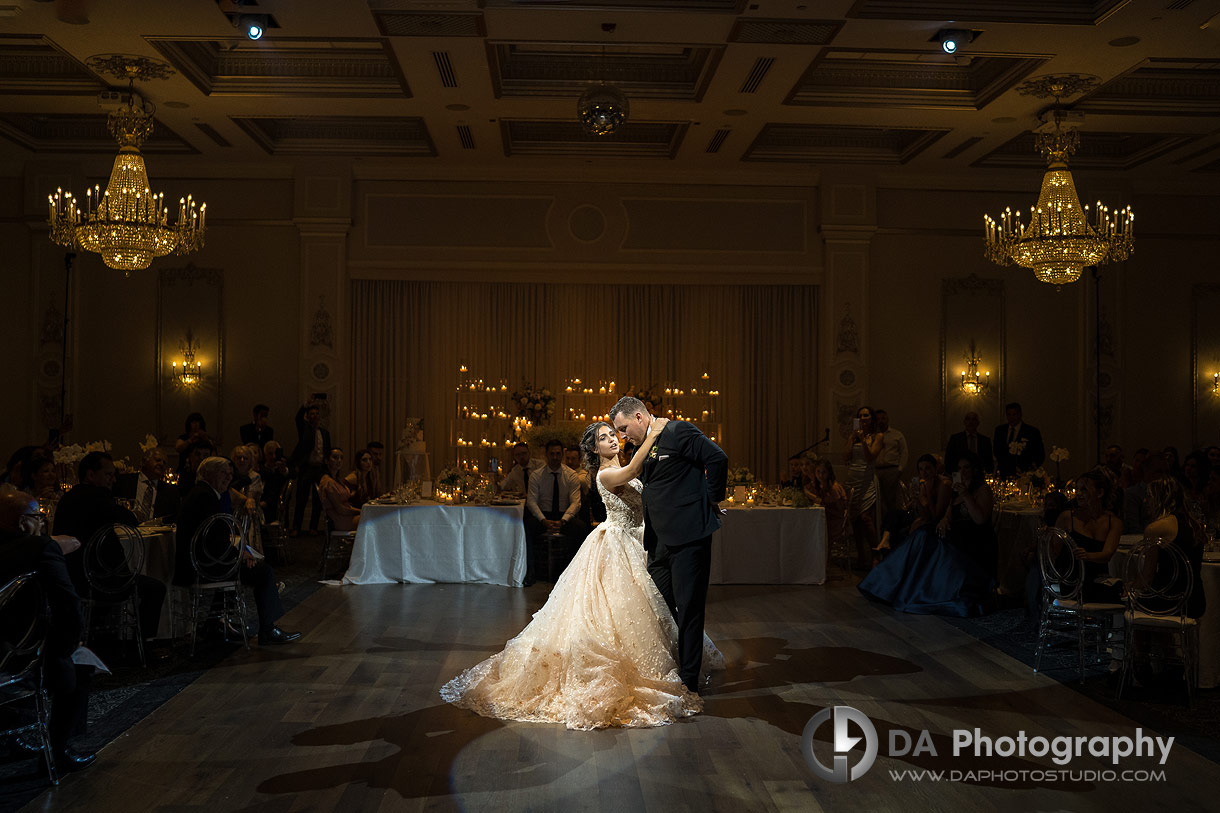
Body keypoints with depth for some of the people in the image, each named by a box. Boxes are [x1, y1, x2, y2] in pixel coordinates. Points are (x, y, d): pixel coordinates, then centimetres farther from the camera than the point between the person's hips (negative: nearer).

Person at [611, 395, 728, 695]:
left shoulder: (678, 432, -10)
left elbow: (717, 458, -15)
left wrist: (711, 498, -6)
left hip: (688, 537, -8)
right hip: (660, 541, 9)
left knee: (688, 609, -1)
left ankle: (688, 682, 8)